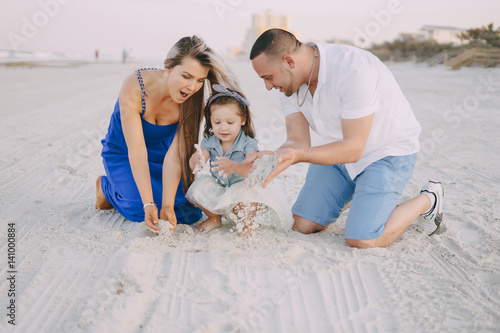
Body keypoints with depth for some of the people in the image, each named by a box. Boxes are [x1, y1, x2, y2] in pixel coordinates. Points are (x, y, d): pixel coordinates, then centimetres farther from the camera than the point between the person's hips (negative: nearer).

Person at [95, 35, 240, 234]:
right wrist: (148, 204, -41)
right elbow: (137, 151, -35)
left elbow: (174, 156, -26)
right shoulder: (134, 87, -33)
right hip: (123, 153, -2)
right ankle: (107, 187, 10)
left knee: (190, 212, -12)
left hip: (160, 152, 3)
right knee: (138, 209, -22)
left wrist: (167, 206, -36)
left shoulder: (192, 101, -22)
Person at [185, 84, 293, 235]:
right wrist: (197, 159, -45)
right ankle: (214, 218, 9)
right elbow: (194, 165, -19)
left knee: (245, 192, -35)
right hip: (218, 191, 4)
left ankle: (248, 224, -4)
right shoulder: (209, 141, -6)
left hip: (243, 187, -4)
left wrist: (235, 167, -55)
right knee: (200, 187, -20)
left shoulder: (248, 143, -18)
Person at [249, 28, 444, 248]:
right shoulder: (289, 84, -10)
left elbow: (353, 149, -31)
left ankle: (428, 200, 6)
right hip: (340, 149, 7)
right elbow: (298, 142, -13)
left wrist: (299, 155, -44)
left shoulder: (353, 70, -33)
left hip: (388, 150, -6)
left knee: (361, 240, -19)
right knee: (302, 225, 0)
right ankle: (356, 195, 27)